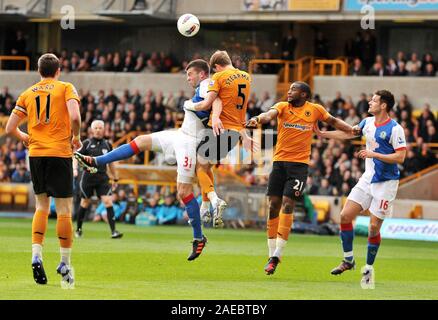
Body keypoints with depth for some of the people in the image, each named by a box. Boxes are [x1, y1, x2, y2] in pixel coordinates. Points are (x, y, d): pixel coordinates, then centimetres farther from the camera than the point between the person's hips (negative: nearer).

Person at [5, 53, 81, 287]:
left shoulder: (27, 94, 11)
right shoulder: (66, 88, 1)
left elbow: (10, 128, 9)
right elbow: (74, 117, -15)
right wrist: (76, 138, 2)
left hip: (35, 154, 4)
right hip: (60, 154, -4)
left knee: (41, 208, 15)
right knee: (64, 210, 2)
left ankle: (36, 255, 0)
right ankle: (65, 264, 5)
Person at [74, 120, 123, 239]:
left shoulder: (107, 144, 10)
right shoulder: (87, 143, 0)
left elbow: (111, 163, 19)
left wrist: (115, 178, 21)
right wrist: (75, 168, -20)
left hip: (102, 178, 2)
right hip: (88, 177, -2)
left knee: (108, 202, -12)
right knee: (85, 203, 7)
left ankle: (113, 231, -15)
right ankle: (78, 229, 26)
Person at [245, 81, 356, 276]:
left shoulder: (315, 110, 3)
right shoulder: (282, 107, 2)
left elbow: (333, 121, 21)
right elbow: (270, 115, -20)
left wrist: (352, 130, 8)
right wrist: (257, 119, -42)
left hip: (300, 163, -2)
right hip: (279, 162, 2)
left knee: (287, 205, -13)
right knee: (273, 206, 2)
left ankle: (277, 254, -12)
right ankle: (272, 255, 12)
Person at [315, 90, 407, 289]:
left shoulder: (395, 129, -14)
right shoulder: (368, 123, 7)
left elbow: (400, 157, -19)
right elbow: (348, 133, 20)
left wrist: (374, 154, -21)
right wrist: (322, 134, 20)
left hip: (386, 182, -7)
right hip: (368, 179, 7)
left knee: (374, 227, -7)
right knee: (345, 215, -1)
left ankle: (369, 269, 9)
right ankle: (348, 260, 15)